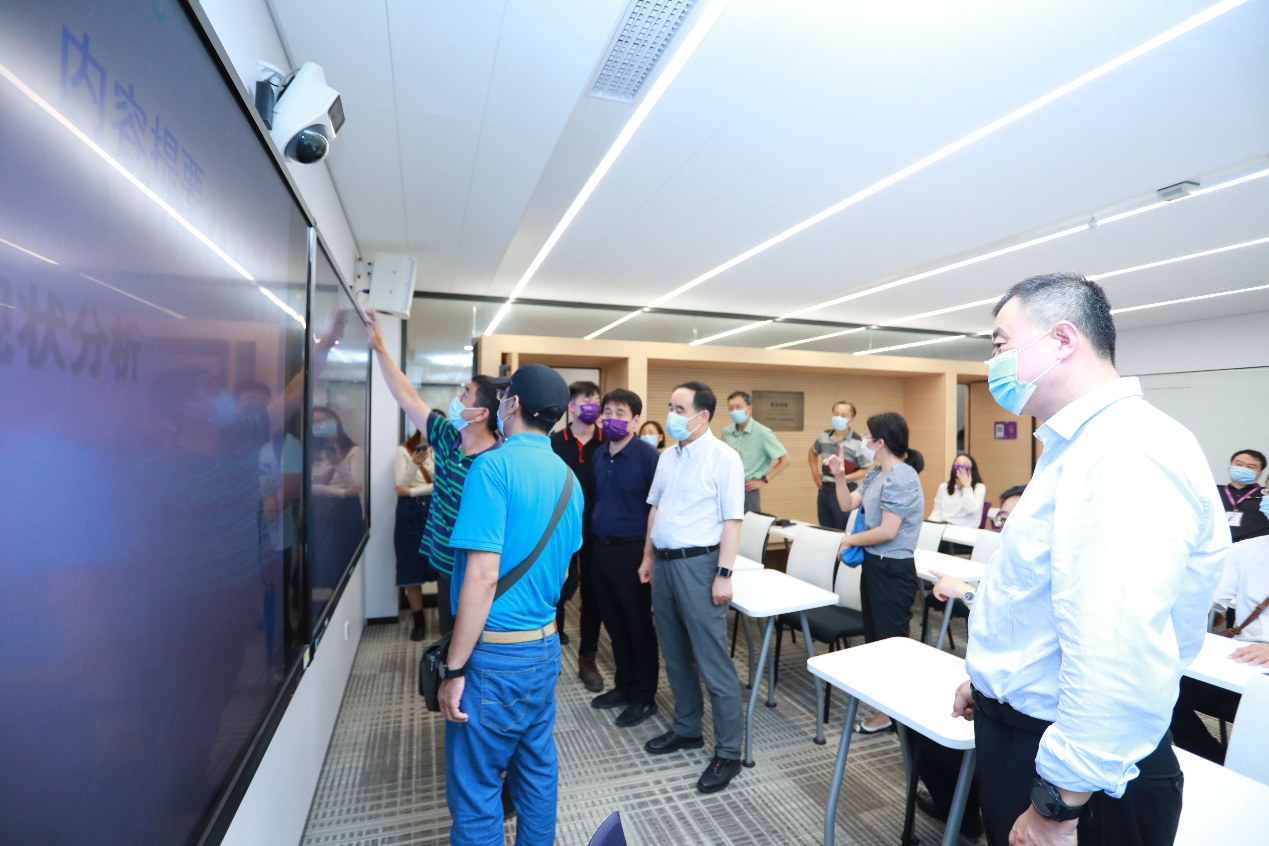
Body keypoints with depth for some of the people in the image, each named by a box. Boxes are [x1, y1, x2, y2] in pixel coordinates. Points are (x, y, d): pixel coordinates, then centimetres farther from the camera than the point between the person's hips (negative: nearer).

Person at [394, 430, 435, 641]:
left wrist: (412, 491, -12)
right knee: (412, 567, 2)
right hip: (410, 514, -1)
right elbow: (400, 485, -9)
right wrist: (415, 464, -26)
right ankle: (418, 620, 15)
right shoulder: (403, 451, 1)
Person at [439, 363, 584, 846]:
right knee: (538, 769, 21)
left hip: (496, 651, -7)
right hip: (546, 644, 8)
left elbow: (483, 577, -23)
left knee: (475, 788, 9)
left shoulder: (494, 466, -19)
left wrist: (454, 670, -16)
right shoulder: (567, 477, 4)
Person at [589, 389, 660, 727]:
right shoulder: (600, 455, 8)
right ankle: (623, 685, 34)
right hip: (601, 547, 7)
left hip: (632, 550, -7)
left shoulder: (647, 455, -13)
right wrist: (594, 540, 13)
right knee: (613, 623, 17)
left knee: (638, 625, 7)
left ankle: (644, 697, 22)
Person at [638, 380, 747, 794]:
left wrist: (724, 574, -17)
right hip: (664, 562, 7)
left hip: (698, 563, -7)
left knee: (712, 662, 1)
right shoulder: (667, 457, 10)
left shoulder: (723, 458, -11)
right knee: (674, 655, 18)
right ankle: (686, 729, 37)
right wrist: (648, 557, 16)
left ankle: (728, 752, 18)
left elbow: (732, 519, -14)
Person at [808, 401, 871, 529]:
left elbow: (867, 470, -12)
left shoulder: (858, 442, -13)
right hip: (824, 489, 6)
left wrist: (845, 478, -22)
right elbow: (812, 452, 24)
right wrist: (815, 472, 13)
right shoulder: (824, 436, 4)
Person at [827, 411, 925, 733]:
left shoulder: (900, 477, -22)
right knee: (873, 633, 20)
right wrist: (839, 477, -5)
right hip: (873, 563, 10)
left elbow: (887, 532, -25)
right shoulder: (877, 472, 8)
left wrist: (850, 541, -12)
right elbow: (848, 504, 10)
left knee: (890, 639, 4)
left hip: (893, 570, -10)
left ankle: (891, 712, 18)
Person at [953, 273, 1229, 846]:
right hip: (1021, 727, 9)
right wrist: (991, 679, 23)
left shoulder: (1126, 455, -26)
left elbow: (1121, 663, -33)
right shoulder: (1082, 446, 9)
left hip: (1085, 771, -9)